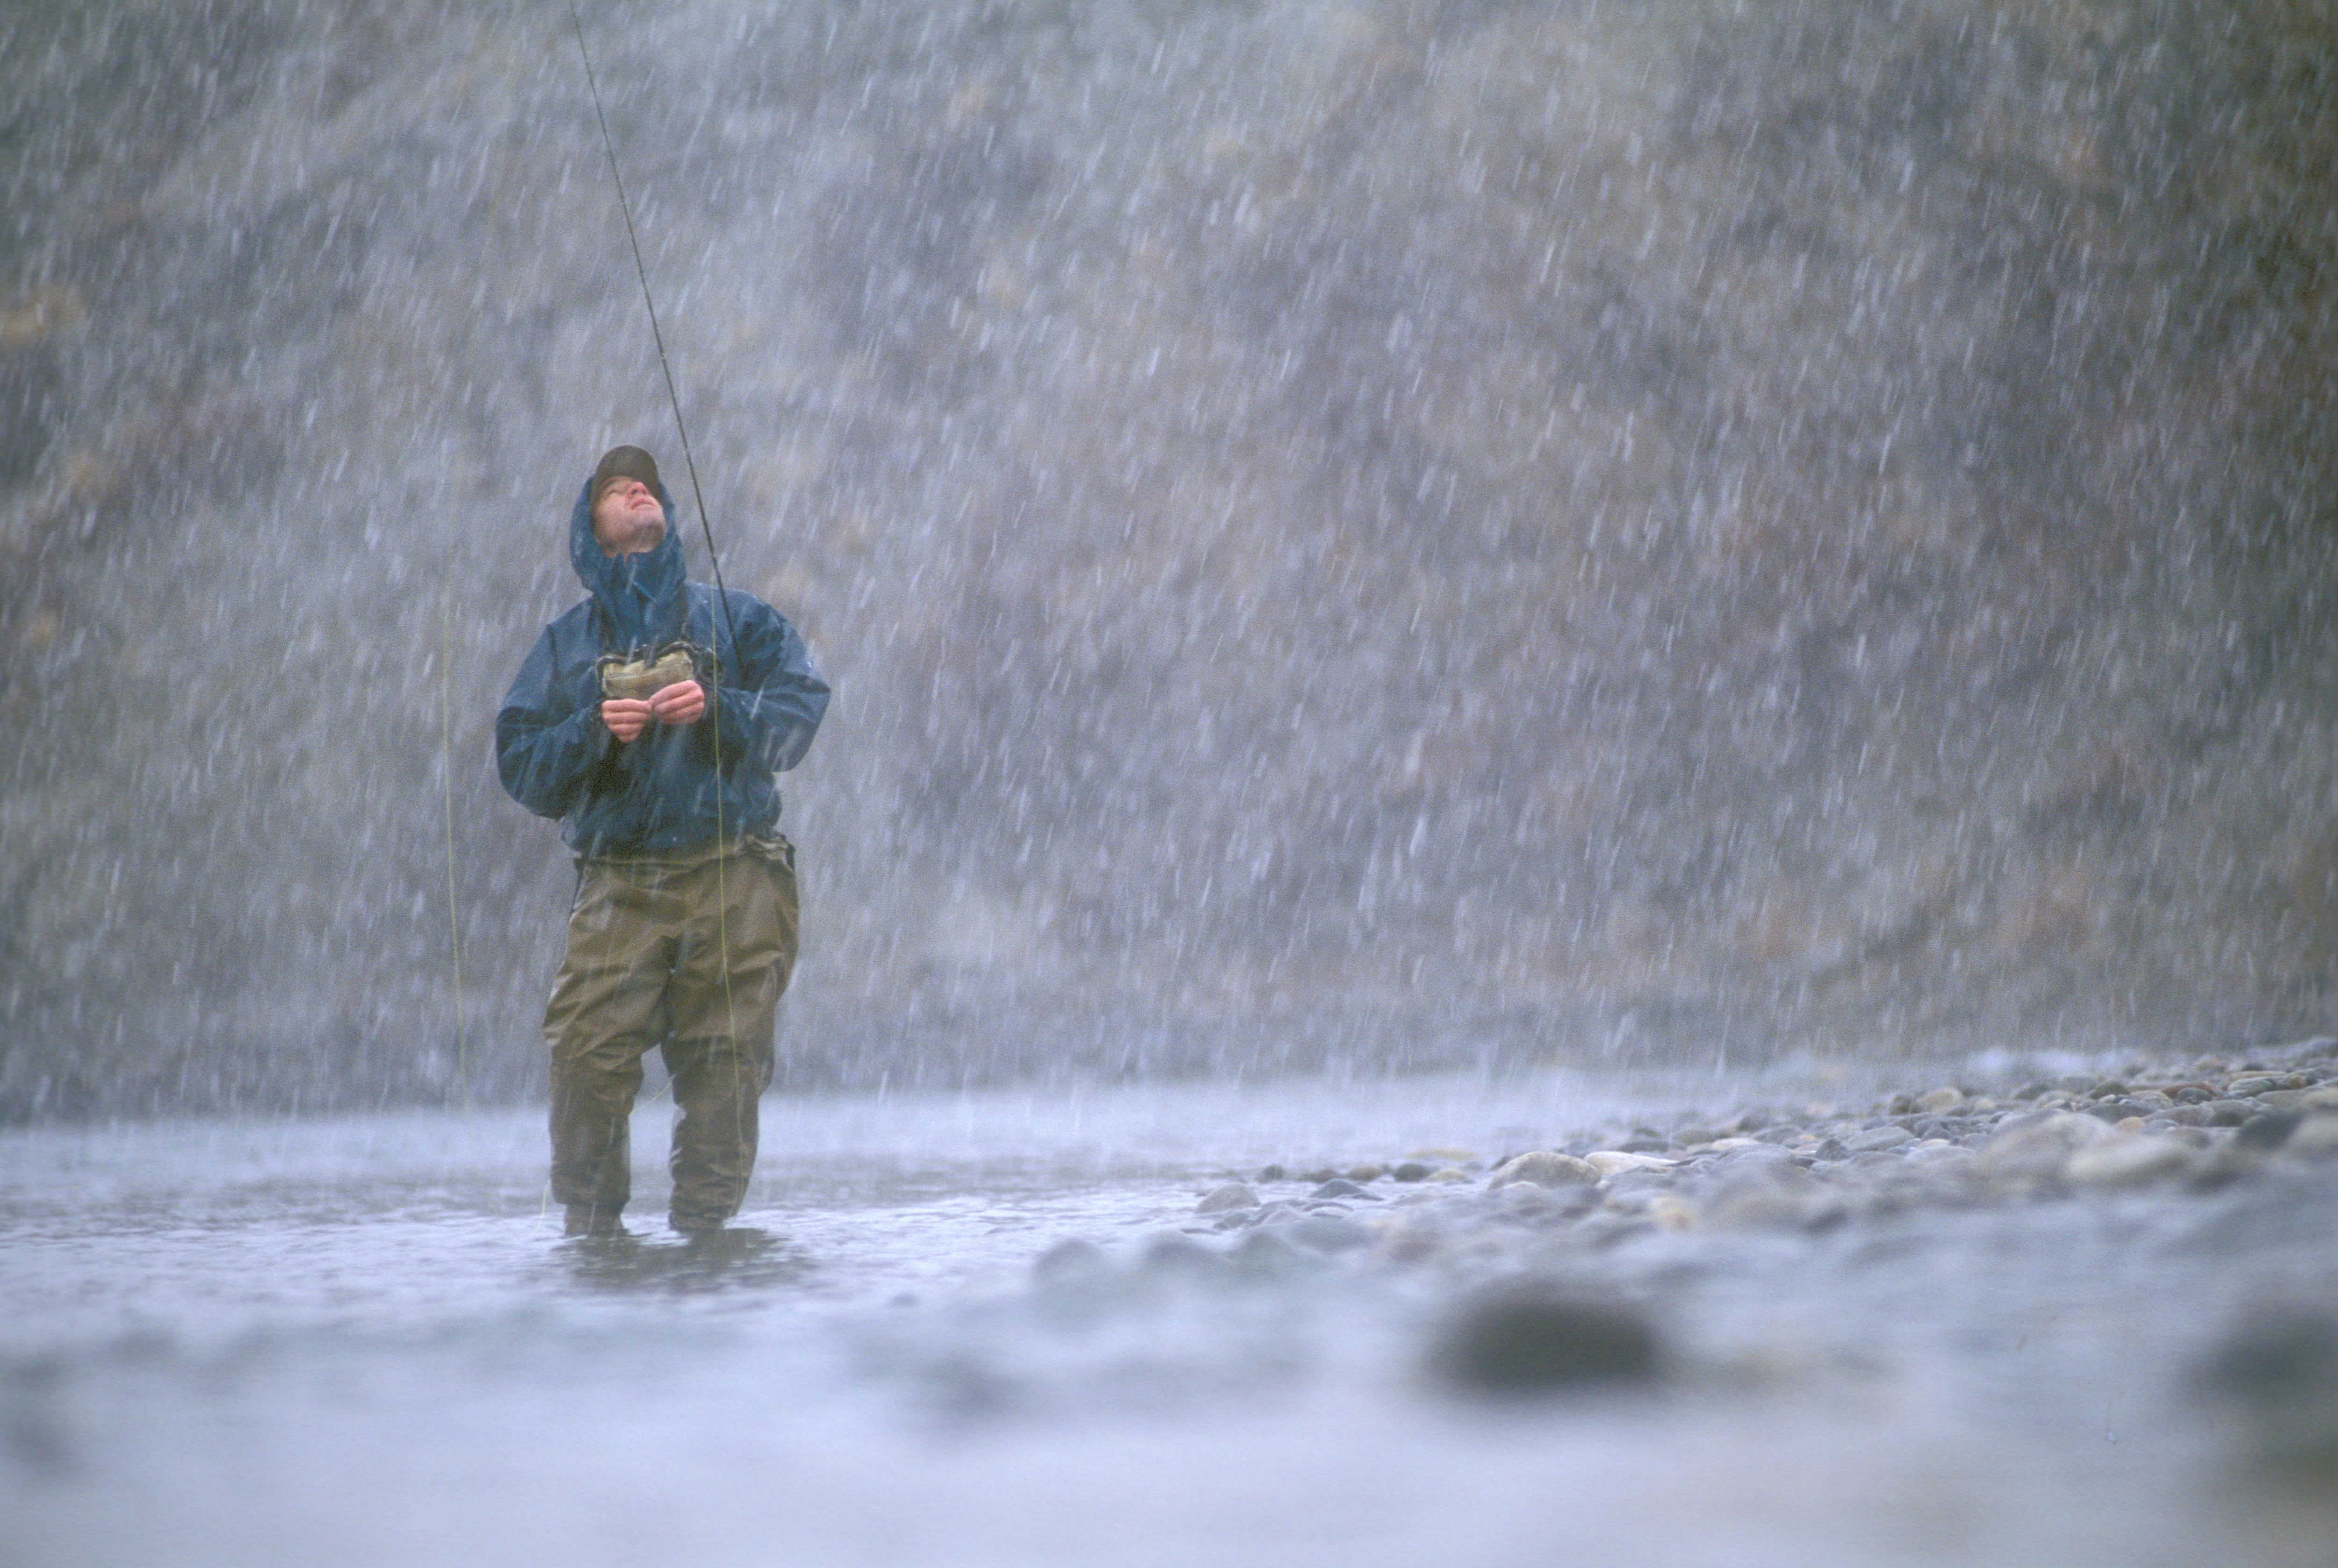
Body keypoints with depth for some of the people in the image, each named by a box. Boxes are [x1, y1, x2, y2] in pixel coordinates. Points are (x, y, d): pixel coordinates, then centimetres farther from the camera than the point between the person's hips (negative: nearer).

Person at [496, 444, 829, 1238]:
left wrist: (719, 710, -13)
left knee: (725, 1061, -6)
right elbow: (521, 766, 9)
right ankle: (590, 1225, -5)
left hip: (735, 880, 0)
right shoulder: (567, 643, 18)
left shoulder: (736, 620, 17)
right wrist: (594, 732, -9)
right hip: (619, 884, 0)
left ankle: (705, 1227, 2)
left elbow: (799, 709, 3)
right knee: (589, 1053, -16)